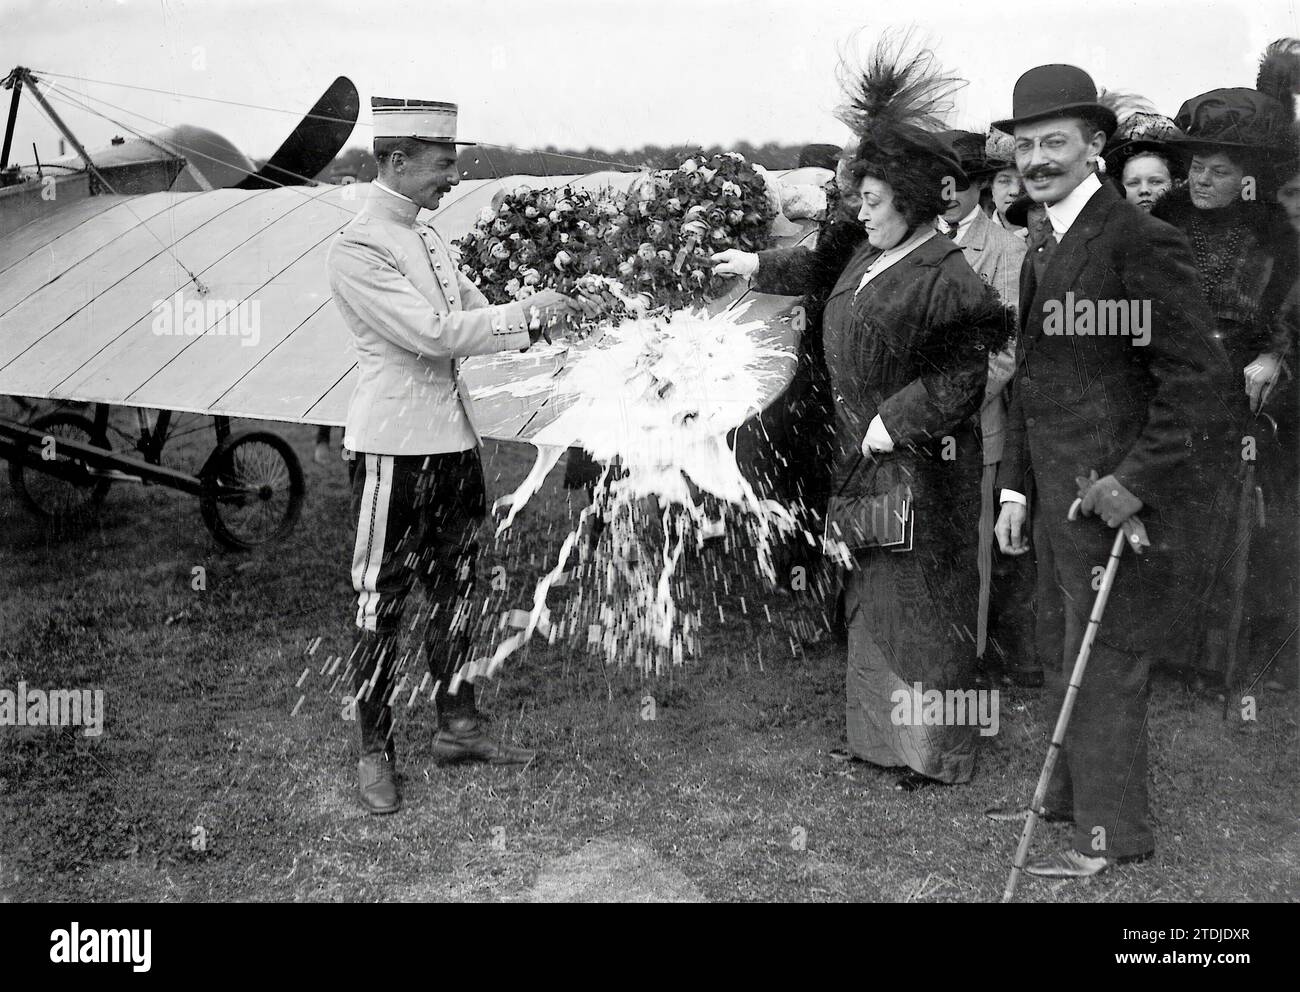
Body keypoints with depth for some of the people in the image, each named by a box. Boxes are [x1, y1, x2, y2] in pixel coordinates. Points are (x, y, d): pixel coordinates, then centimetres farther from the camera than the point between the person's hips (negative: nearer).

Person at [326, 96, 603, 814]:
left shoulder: (428, 240, 12)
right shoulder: (356, 250, -13)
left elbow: (475, 319, 15)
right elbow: (432, 332, -20)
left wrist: (551, 316, 0)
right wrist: (527, 314, -15)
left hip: (454, 441, 8)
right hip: (392, 449, -8)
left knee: (451, 590, 17)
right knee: (381, 601, 2)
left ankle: (457, 726, 30)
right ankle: (375, 754, 14)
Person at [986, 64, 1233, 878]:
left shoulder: (1141, 242, -15)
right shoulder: (1043, 244, 13)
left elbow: (1198, 373, -17)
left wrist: (1137, 481, -19)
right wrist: (1017, 489, 16)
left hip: (1114, 493, -8)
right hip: (1057, 490, 8)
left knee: (1106, 661, 0)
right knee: (1068, 655, 17)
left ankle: (1113, 831, 13)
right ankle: (1070, 795, 32)